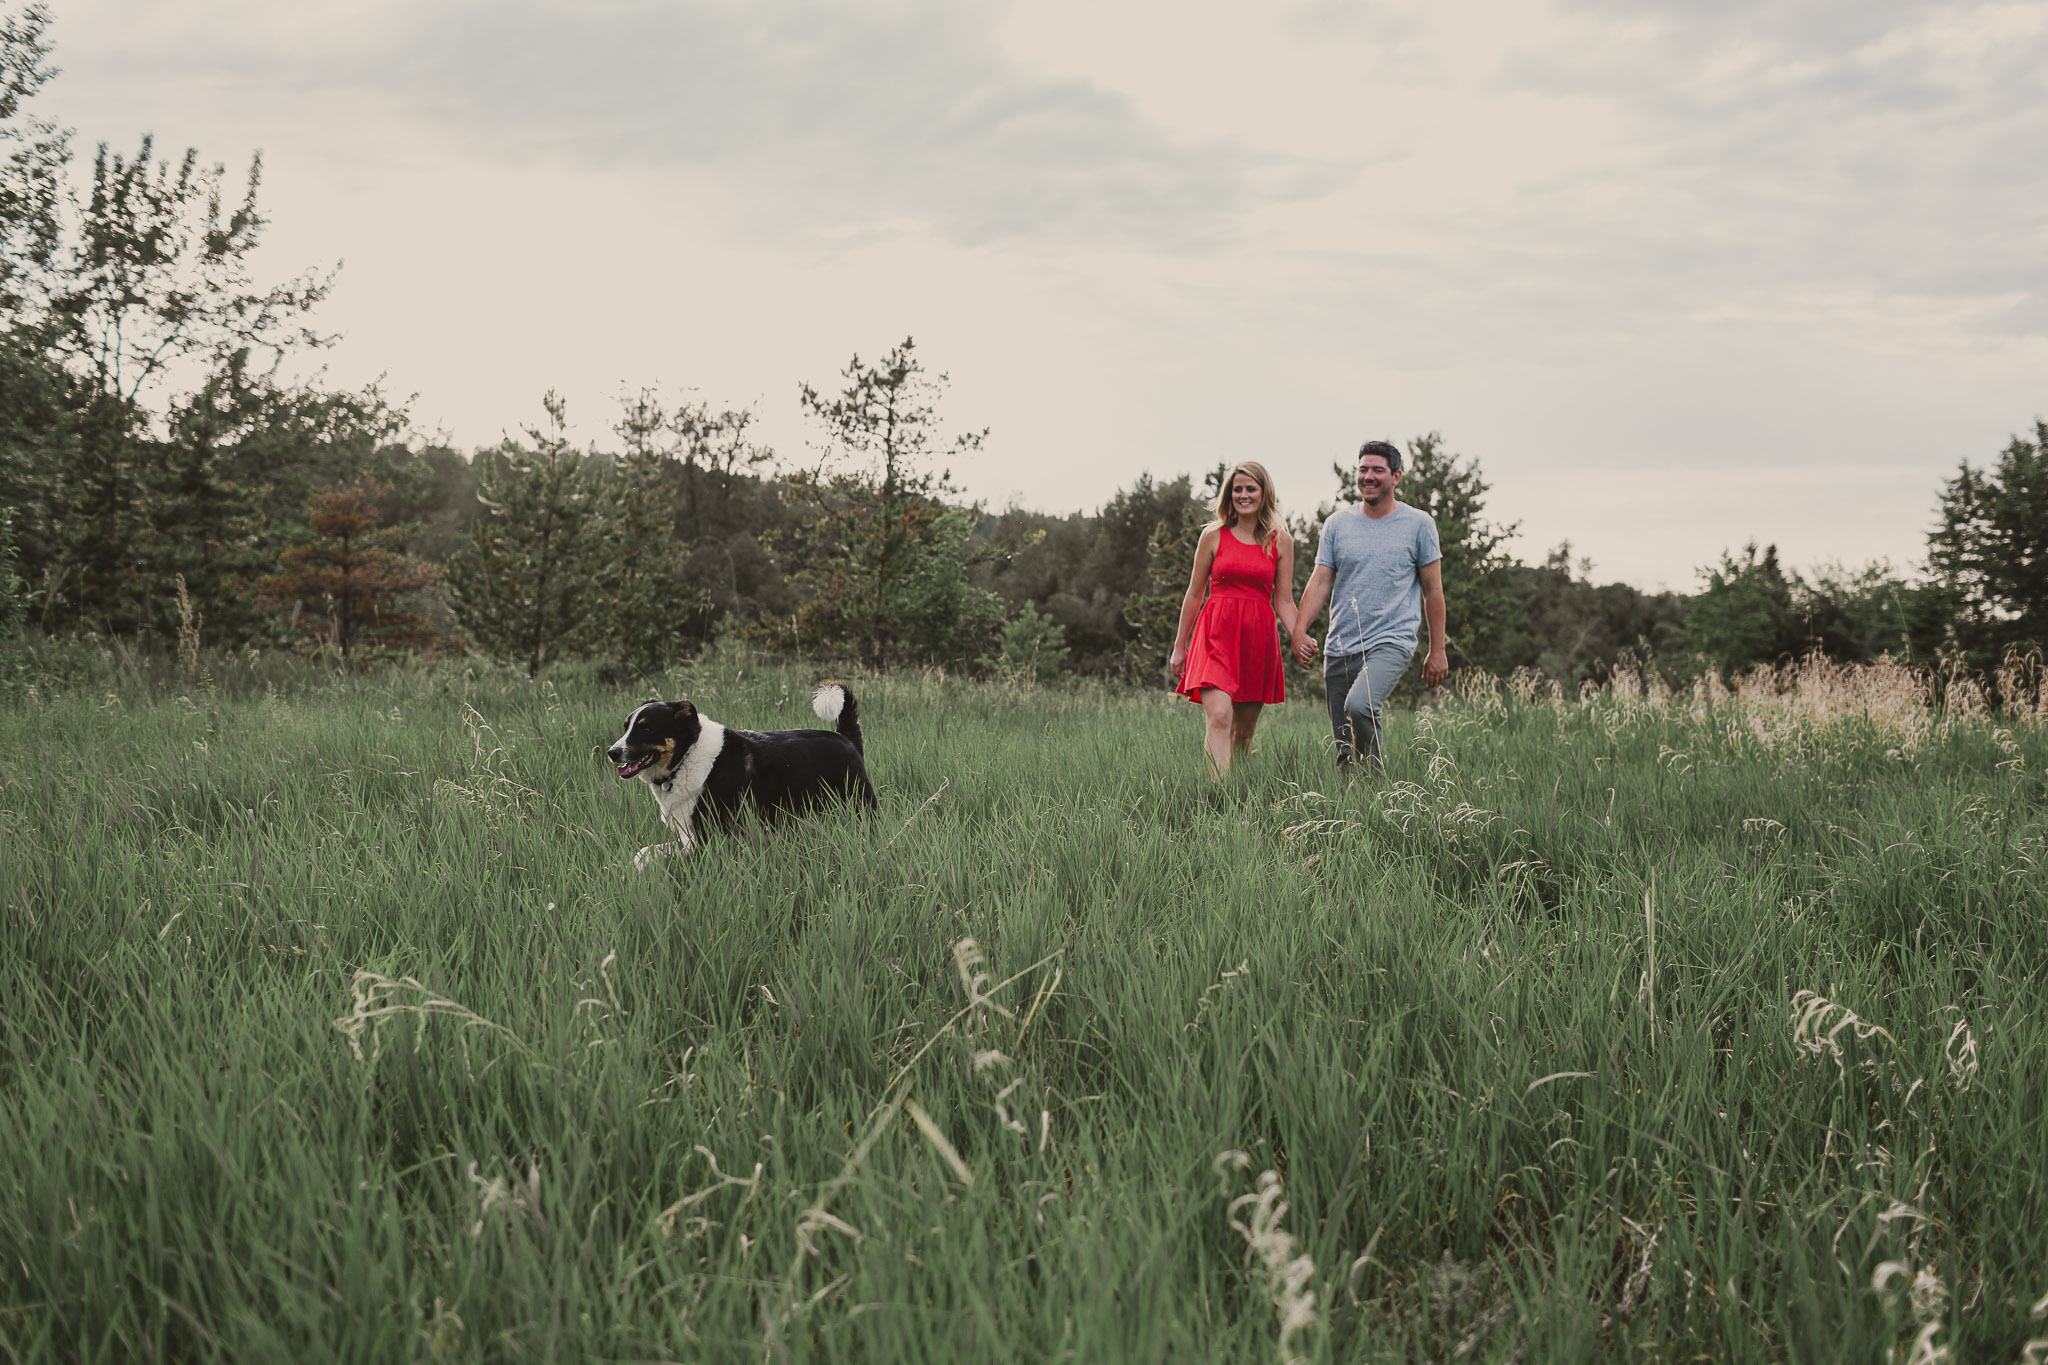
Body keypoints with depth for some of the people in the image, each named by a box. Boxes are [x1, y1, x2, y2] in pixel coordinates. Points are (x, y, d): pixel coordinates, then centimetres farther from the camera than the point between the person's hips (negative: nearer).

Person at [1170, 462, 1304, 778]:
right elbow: (1194, 594, 10)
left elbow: (1284, 602, 9)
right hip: (1217, 634, -2)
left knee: (1244, 732, 6)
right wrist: (1179, 646, 12)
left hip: (1258, 637, 2)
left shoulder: (1280, 541, 8)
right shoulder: (1213, 536, 4)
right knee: (1219, 716, -21)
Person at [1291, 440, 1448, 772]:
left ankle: (1376, 773, -9)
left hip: (1392, 642, -4)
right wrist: (1299, 630, -11)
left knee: (1359, 706, -30)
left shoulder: (1419, 524, 3)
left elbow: (1432, 590, 6)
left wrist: (1437, 651, 4)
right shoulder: (1337, 524, 9)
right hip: (1339, 646, 4)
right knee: (1344, 754, 4)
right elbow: (1320, 582, 5)